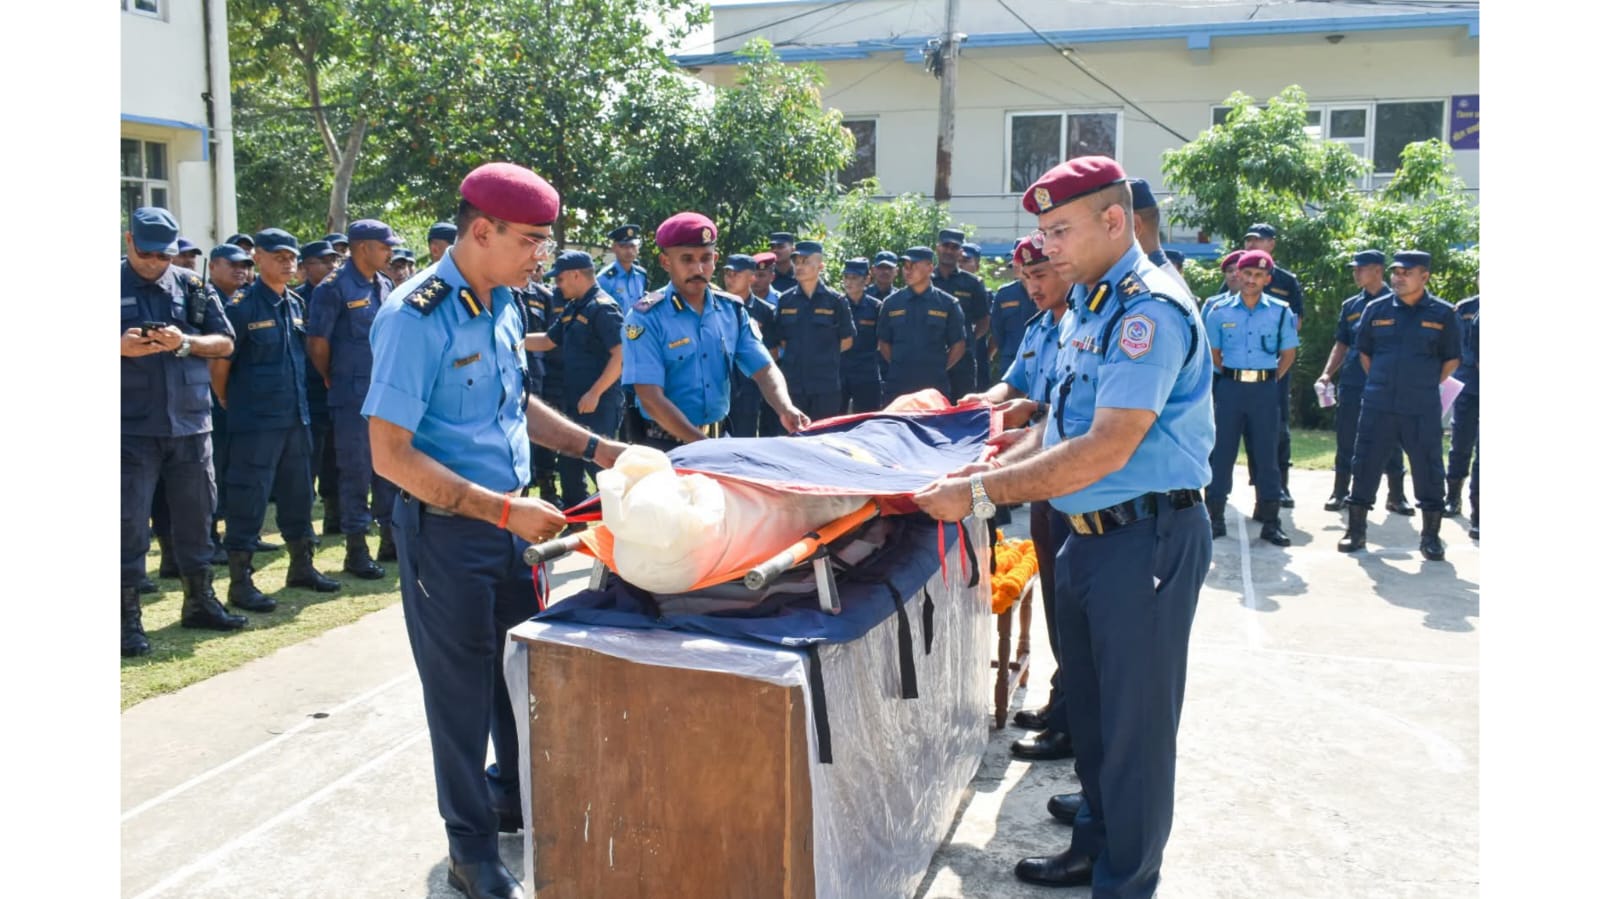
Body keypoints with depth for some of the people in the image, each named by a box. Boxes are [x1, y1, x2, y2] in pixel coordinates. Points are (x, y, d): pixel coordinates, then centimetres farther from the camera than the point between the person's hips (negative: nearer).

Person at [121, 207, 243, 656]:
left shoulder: (192, 286, 7)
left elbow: (225, 342, 4)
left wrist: (184, 342, -14)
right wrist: (121, 347, -21)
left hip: (189, 422, 3)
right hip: (131, 427, -3)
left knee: (195, 515, 12)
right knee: (130, 522, -1)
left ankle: (199, 601, 25)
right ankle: (129, 616, 7)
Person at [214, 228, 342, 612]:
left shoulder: (296, 304, 10)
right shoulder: (242, 306, -11)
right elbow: (220, 363, -10)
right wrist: (230, 405, 0)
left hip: (296, 417, 7)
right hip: (256, 422, -7)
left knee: (298, 494, 15)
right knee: (248, 500, -2)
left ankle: (301, 566, 29)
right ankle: (240, 581, 6)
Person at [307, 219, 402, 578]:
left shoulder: (386, 286, 11)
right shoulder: (335, 288, -11)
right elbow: (317, 342, -9)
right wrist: (331, 380, 0)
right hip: (354, 397, -6)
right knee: (357, 471, 0)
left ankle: (391, 540, 23)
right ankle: (356, 550, 9)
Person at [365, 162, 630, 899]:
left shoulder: (503, 303, 4)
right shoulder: (416, 317, -20)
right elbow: (391, 455, -23)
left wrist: (593, 448, 9)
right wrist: (505, 510, -26)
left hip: (508, 519, 7)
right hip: (446, 529, -7)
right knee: (462, 684, 6)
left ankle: (514, 798, 41)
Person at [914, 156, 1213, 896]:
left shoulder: (1149, 310, -18)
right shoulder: (1088, 305, 11)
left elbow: (1107, 448, -26)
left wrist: (983, 494, -23)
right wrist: (995, 463, 1)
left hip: (1146, 537, -9)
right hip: (1087, 532, 9)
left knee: (1133, 721, 4)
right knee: (1089, 705, 20)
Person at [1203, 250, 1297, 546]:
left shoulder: (1280, 312, 1)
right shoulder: (1220, 311, 1)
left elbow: (1288, 353, 9)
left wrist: (1270, 379, 4)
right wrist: (1231, 377, 5)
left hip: (1265, 389, 0)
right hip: (1230, 387, 0)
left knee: (1266, 453, 4)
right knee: (1222, 451, 2)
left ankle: (1270, 521, 10)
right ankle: (1215, 517, 9)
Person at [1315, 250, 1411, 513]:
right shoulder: (1350, 305, 10)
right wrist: (1328, 373, 2)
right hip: (1352, 383, 3)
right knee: (1346, 440, 6)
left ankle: (1396, 497, 14)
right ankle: (1340, 493, 16)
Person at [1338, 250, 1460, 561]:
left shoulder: (1443, 314, 0)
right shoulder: (1376, 309, 4)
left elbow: (1452, 359, 8)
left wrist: (1426, 386, 5)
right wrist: (1380, 383, 11)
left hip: (1423, 409, -1)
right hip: (1377, 406, 1)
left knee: (1429, 470, 4)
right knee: (1365, 466, 4)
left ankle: (1431, 537, 16)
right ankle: (1356, 531, 15)